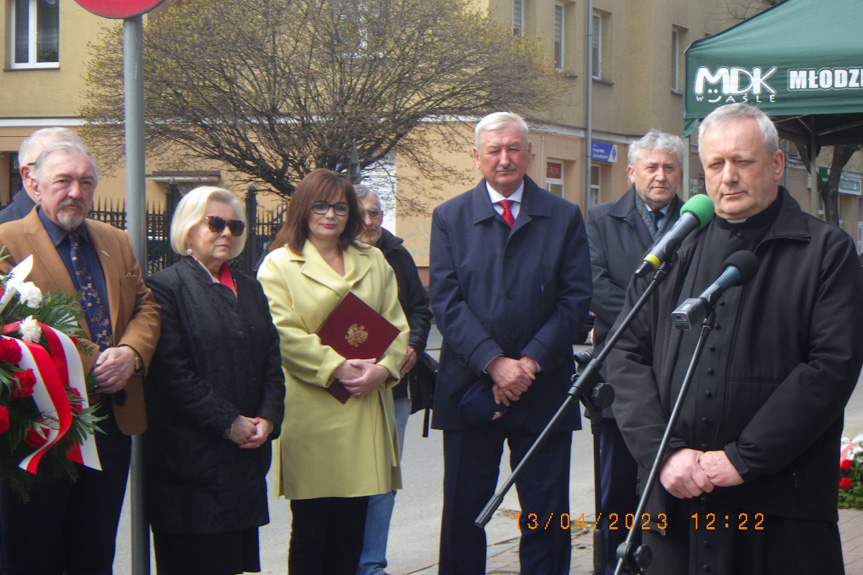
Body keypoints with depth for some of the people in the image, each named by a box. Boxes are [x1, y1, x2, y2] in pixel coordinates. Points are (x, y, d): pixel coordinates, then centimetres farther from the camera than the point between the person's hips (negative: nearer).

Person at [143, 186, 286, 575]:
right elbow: (172, 371, -13)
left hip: (246, 453, 7)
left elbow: (271, 361, 15)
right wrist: (229, 423, -14)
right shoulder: (166, 287, -5)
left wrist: (268, 418, -2)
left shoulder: (250, 289, 18)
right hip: (191, 453, -6)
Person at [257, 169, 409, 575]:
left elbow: (396, 327, 11)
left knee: (351, 531, 6)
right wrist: (335, 368, -17)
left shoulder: (374, 263, 18)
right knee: (310, 531, -1)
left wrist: (383, 368, -8)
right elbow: (284, 333, -8)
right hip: (309, 414, -4)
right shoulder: (279, 264, 3)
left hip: (363, 410, 4)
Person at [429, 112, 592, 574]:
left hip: (543, 390, 0)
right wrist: (494, 363, -14)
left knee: (547, 514, 3)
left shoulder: (564, 218, 6)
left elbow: (575, 300, 0)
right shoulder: (449, 217, 6)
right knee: (463, 513, 5)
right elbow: (446, 301, -2)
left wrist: (530, 363, -11)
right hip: (469, 391, 0)